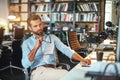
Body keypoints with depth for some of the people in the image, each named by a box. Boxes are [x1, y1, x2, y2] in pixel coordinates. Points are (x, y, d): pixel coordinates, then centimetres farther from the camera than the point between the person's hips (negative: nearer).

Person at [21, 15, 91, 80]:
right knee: (66, 74, -30)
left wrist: (82, 59, -13)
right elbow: (25, 64, -2)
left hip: (53, 70, 3)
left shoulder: (52, 37, 17)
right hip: (38, 72, -3)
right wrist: (36, 48, -11)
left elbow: (66, 50, 3)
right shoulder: (27, 43, 11)